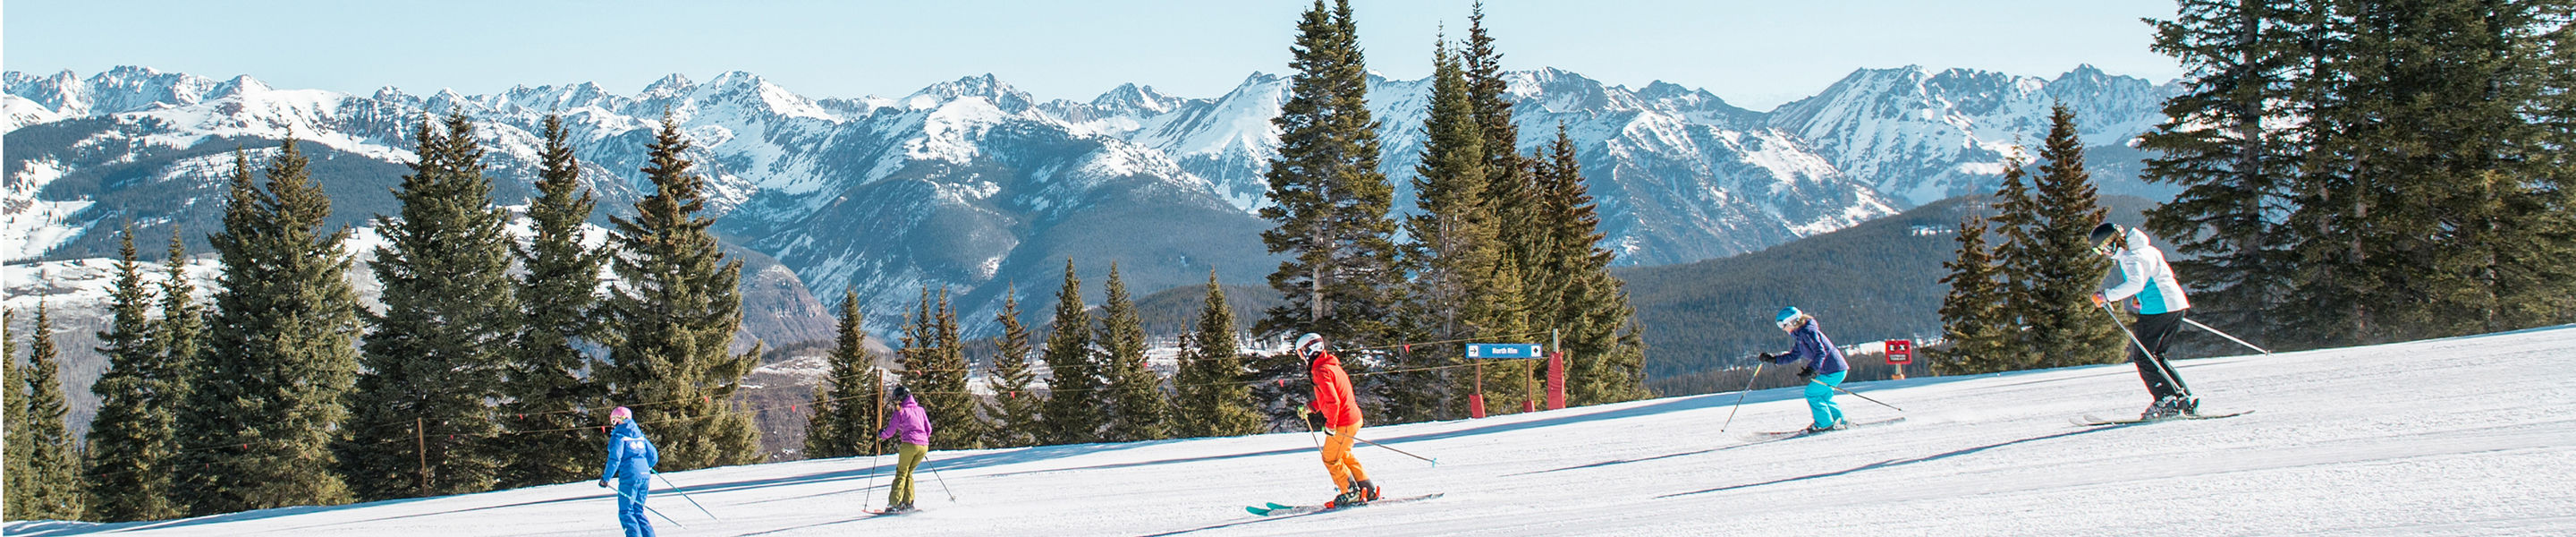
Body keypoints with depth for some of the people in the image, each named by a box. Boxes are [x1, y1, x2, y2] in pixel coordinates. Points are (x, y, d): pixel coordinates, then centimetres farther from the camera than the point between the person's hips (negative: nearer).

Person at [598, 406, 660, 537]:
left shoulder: (619, 436, -2)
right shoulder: (639, 435, 18)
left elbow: (615, 458, -14)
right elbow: (654, 456, 17)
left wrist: (605, 478, -9)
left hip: (630, 477, -7)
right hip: (645, 476, 7)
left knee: (626, 513, -2)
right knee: (638, 512, 14)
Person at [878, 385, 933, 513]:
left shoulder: (900, 411, 1)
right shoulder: (920, 409, 16)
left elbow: (890, 431, 3)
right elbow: (928, 429, 18)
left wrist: (881, 434, 23)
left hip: (909, 444, -5)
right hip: (924, 446, 5)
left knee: (901, 473, 3)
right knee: (908, 473, 18)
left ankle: (894, 503, -7)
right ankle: (908, 502, 9)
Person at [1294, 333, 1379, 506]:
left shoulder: (1321, 371, -19)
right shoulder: (1331, 365, 12)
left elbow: (1332, 401, -28)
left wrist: (1330, 425, -19)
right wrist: (1310, 407, 16)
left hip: (1343, 424, -10)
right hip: (1354, 417, 10)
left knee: (1330, 459, 4)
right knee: (1344, 455, 23)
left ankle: (1352, 494, 8)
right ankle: (1367, 490, 24)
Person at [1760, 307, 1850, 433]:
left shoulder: (1808, 332, -18)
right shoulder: (1800, 336, 14)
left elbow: (1821, 352, -28)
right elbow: (1793, 356, 20)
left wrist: (1811, 369, -38)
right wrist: (1773, 359, 12)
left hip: (1834, 370, -10)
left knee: (1812, 393, -6)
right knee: (1822, 396, 21)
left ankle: (1825, 424, 0)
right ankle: (1839, 421, 29)